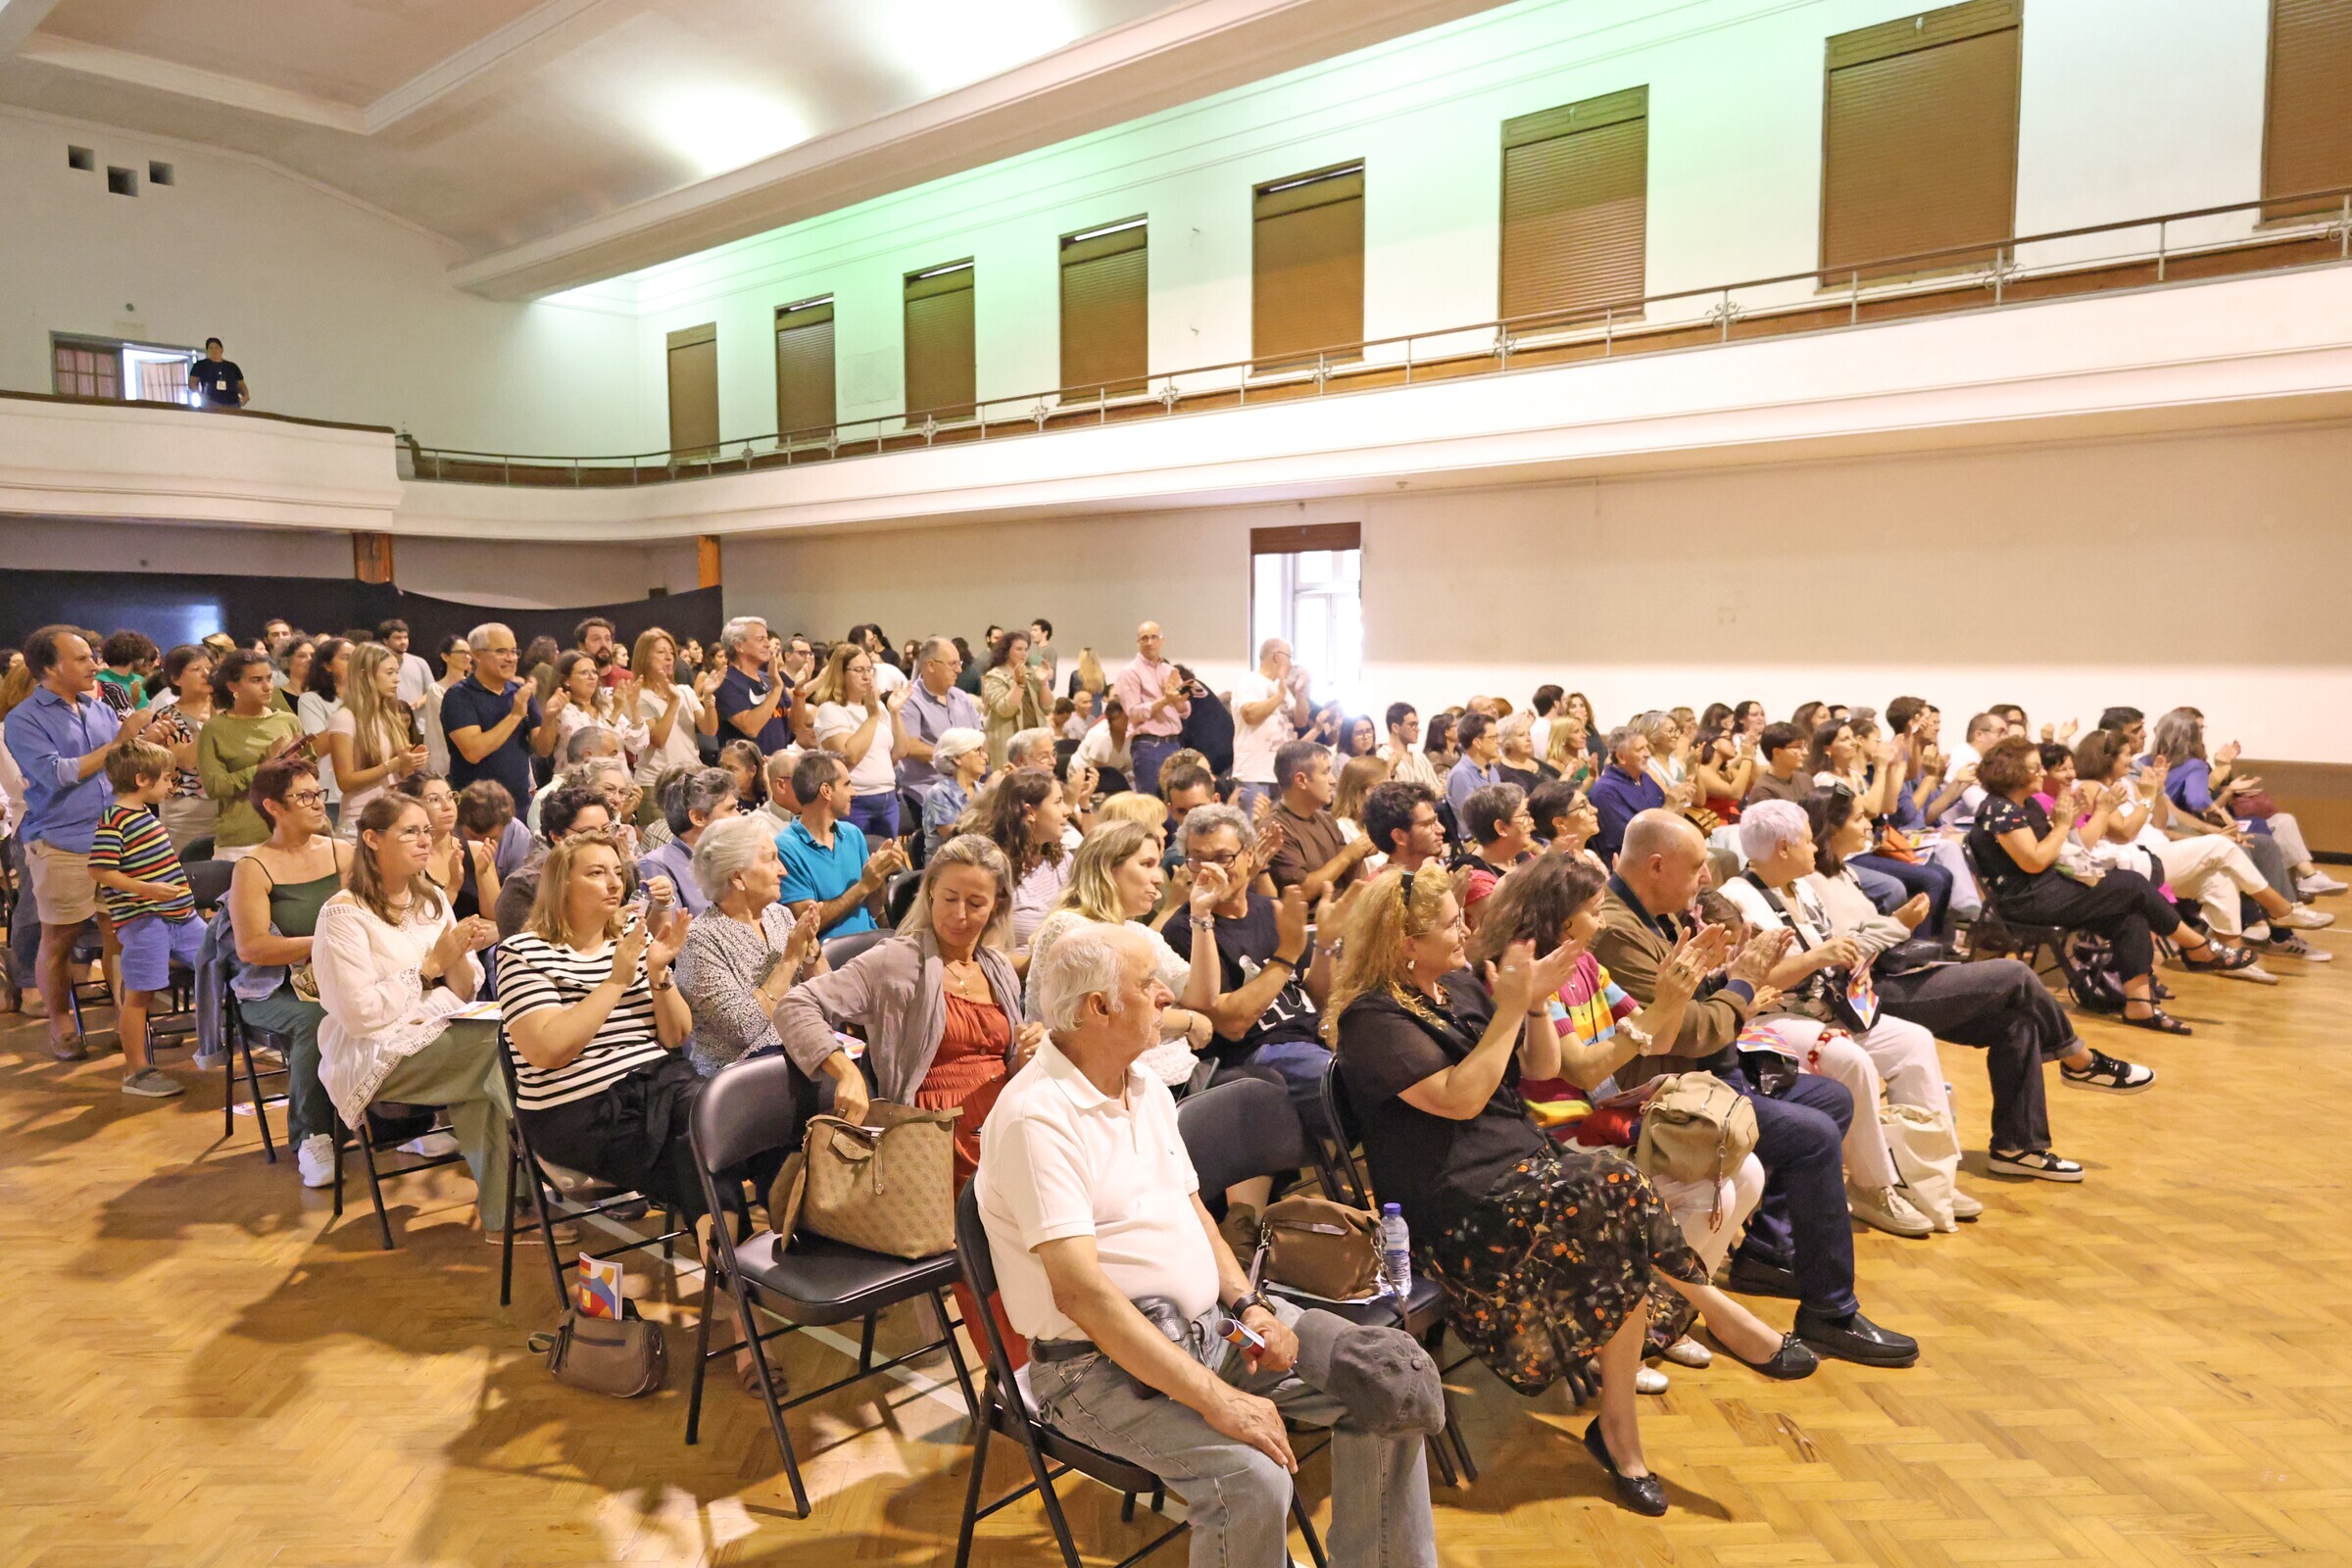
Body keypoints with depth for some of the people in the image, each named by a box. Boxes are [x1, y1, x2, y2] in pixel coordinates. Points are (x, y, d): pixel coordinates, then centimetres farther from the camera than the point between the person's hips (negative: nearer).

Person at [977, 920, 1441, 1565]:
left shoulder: (1147, 1088, 10)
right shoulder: (1037, 1117, -20)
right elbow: (1079, 1290, -26)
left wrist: (1250, 1304, -1)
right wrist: (1216, 1399, -27)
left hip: (1210, 1320, 8)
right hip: (1103, 1364, -8)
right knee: (1251, 1479, -31)